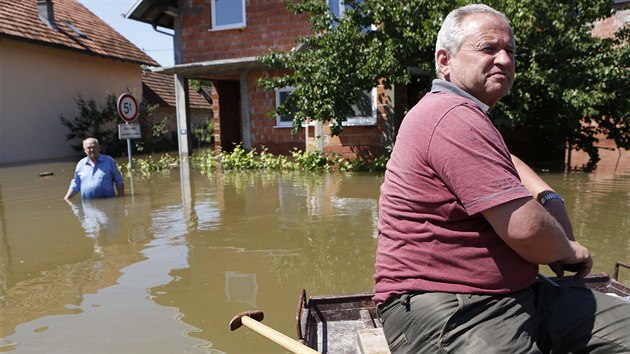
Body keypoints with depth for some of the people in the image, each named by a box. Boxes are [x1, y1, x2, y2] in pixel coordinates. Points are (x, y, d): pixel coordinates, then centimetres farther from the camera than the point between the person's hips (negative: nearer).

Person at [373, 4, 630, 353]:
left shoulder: (463, 114, 17)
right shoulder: (455, 118, -19)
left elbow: (506, 162, 33)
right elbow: (525, 228, -23)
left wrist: (551, 198, 12)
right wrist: (569, 251, 0)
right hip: (444, 310, -11)